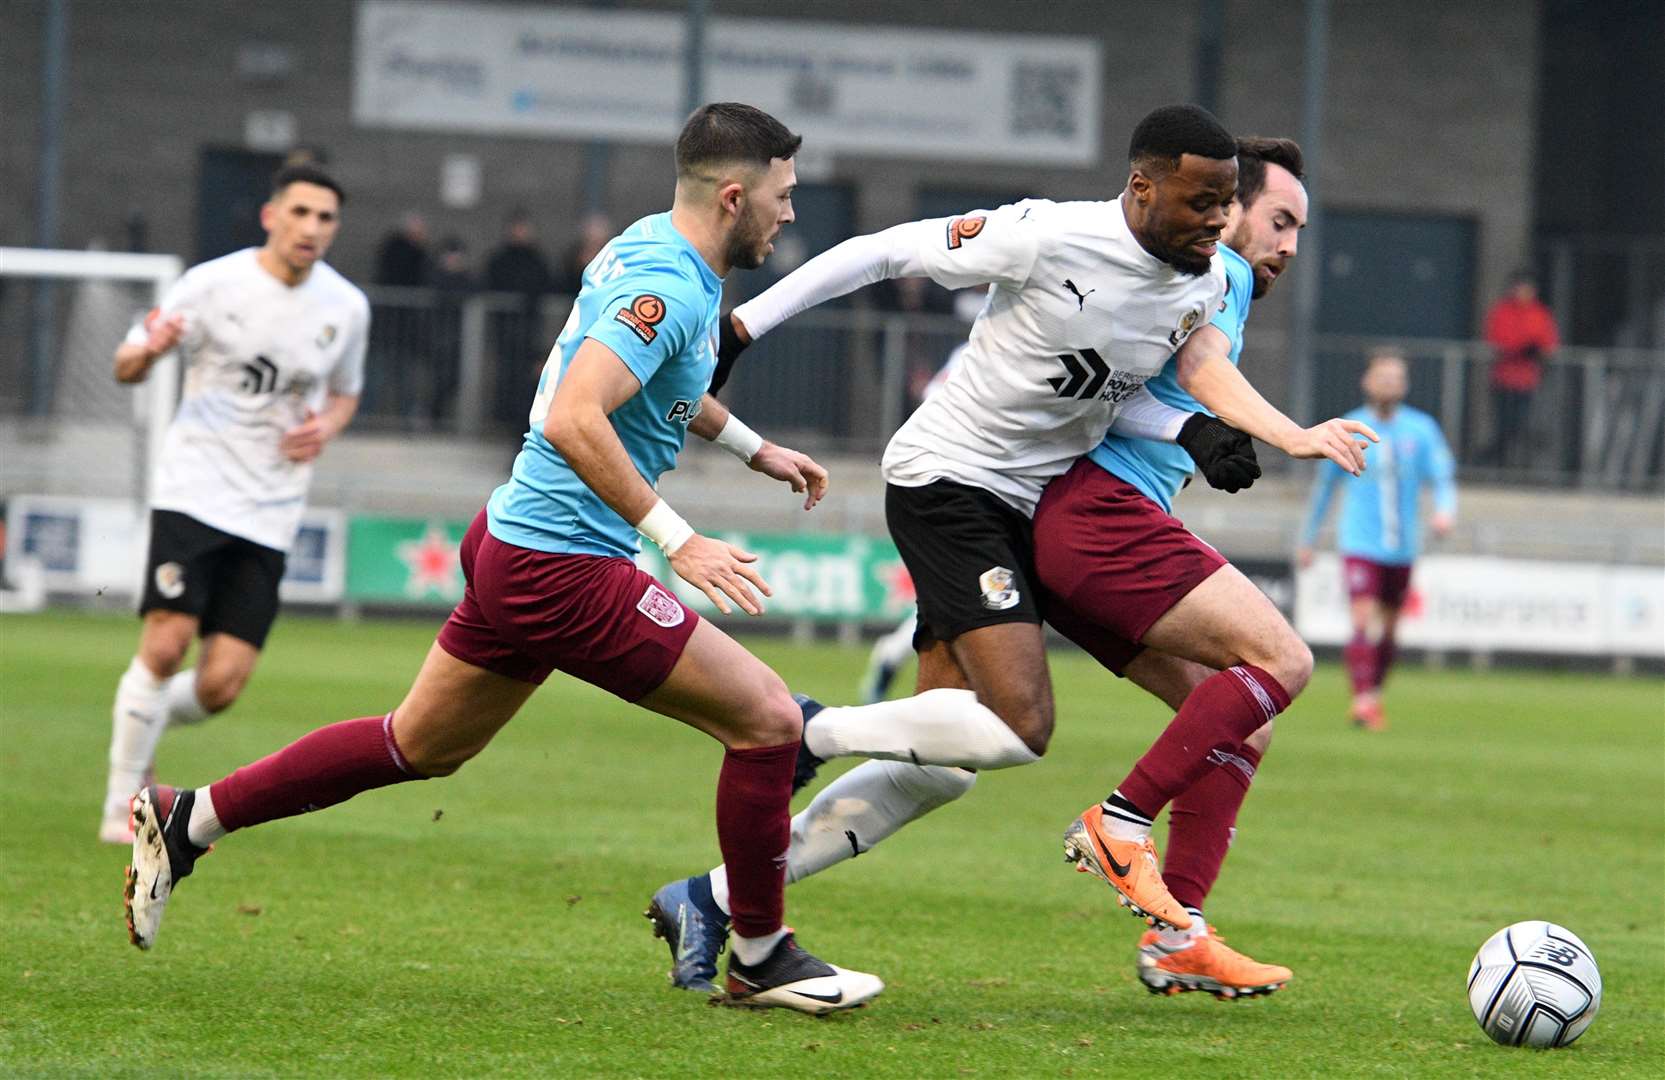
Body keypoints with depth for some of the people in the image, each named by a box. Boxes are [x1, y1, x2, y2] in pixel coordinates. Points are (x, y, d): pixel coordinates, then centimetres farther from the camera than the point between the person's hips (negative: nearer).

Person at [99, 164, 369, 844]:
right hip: (193, 493, -3)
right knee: (166, 645, -17)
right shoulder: (214, 284, -5)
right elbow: (126, 367, 1)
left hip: (269, 515, 3)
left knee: (220, 686, -5)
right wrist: (147, 351, -24)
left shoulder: (347, 308, 5)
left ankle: (137, 728, 27)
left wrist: (327, 426, -1)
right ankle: (120, 807, -2)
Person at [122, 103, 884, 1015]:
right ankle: (759, 957, 6)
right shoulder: (668, 287, -21)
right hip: (566, 570, -10)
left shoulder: (646, 246, 10)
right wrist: (677, 541, -31)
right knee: (768, 718, -5)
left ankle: (188, 821, 26)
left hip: (512, 541, 10)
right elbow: (573, 420, -32)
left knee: (420, 748, 21)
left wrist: (754, 448, 33)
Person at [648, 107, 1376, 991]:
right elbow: (884, 252, -12)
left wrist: (1194, 433, -12)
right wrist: (744, 324, -10)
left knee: (939, 770, 8)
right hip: (946, 481, -9)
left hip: (1018, 508, 9)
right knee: (1020, 727, -23)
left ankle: (713, 900, 17)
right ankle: (810, 732, -2)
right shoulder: (1049, 239, -21)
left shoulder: (1207, 283, 0)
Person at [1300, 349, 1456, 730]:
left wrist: (1445, 510, -23)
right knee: (1363, 622, -18)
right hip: (1360, 544, -3)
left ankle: (1372, 695, 25)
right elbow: (1324, 485, 13)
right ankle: (1364, 701, -24)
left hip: (1402, 547, 3)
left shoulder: (1421, 429, 4)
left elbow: (1443, 477, 0)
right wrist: (1307, 539, 19)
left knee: (1388, 628, 11)